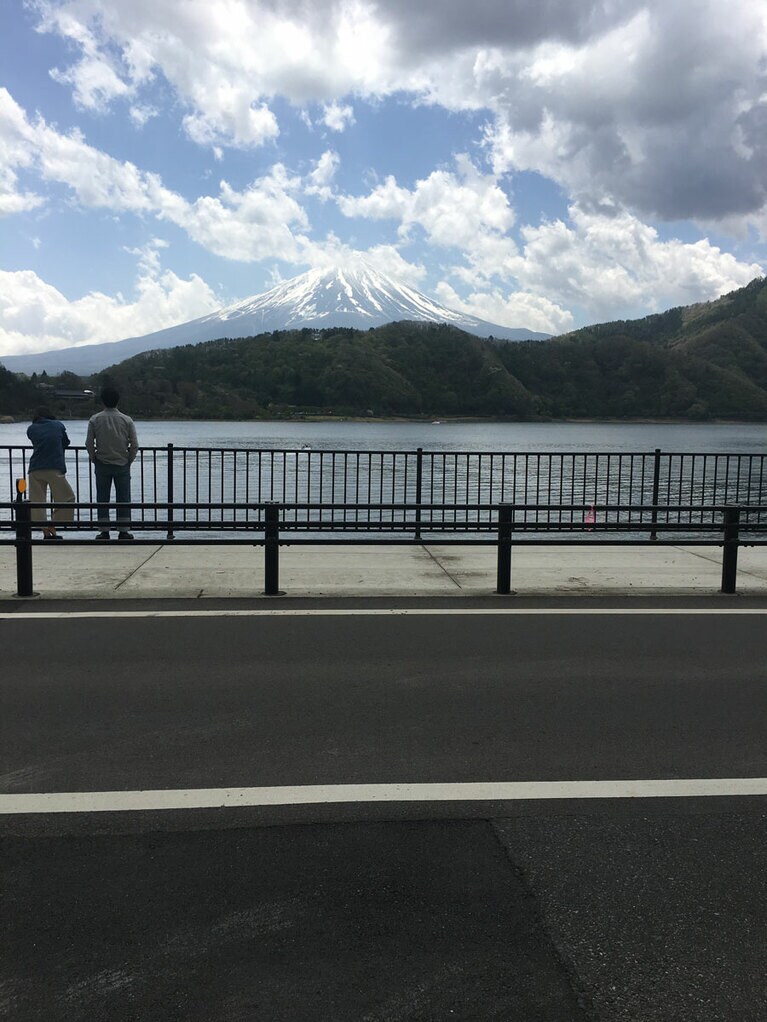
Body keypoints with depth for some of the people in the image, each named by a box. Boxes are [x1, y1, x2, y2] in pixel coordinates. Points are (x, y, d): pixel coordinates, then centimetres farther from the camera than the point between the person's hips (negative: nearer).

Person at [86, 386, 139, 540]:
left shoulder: (95, 420, -4)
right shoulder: (127, 420, -4)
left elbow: (89, 444, -3)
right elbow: (134, 445, -4)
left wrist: (94, 459, 11)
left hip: (102, 465, 0)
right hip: (122, 465, 0)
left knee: (102, 499, 6)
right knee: (123, 499, 5)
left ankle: (104, 532, 7)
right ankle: (123, 531, 5)